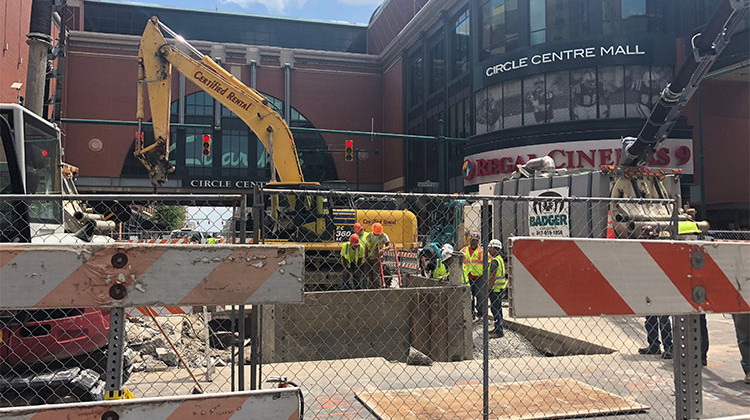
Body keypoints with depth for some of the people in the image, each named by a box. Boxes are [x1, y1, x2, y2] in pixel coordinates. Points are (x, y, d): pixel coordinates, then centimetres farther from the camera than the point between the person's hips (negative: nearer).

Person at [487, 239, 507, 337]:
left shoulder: (494, 260, -18)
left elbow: (493, 276, -22)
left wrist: (488, 288, -16)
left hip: (496, 288, -10)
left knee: (495, 310, -6)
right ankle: (498, 329, 26)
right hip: (501, 288, 10)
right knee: (498, 309, 17)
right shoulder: (500, 258, 14)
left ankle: (499, 331, -4)